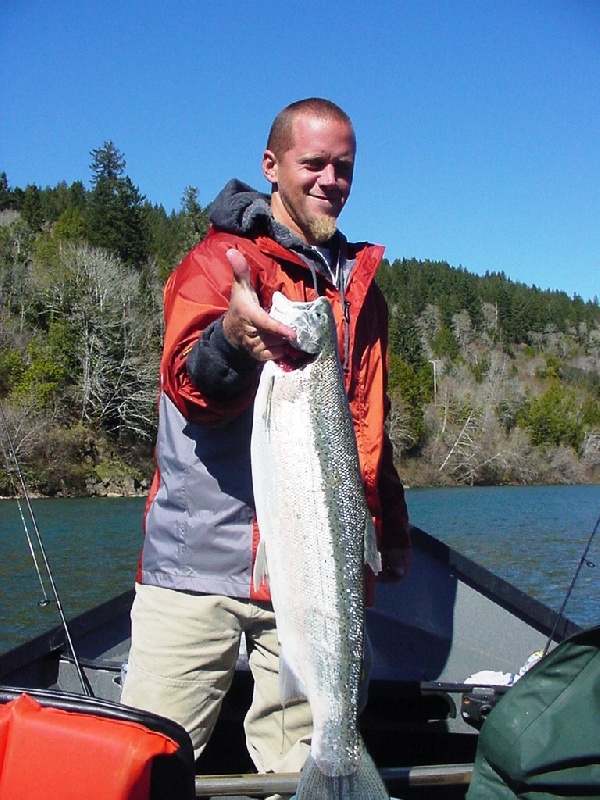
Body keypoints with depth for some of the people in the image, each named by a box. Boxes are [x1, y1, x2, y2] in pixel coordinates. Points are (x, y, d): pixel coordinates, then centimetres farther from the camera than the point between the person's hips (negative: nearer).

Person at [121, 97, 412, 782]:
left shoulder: (360, 286, 18)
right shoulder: (220, 259, 2)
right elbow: (187, 387, -15)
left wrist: (391, 537, 18)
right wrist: (231, 336, -35)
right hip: (200, 565, -4)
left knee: (304, 770, 6)